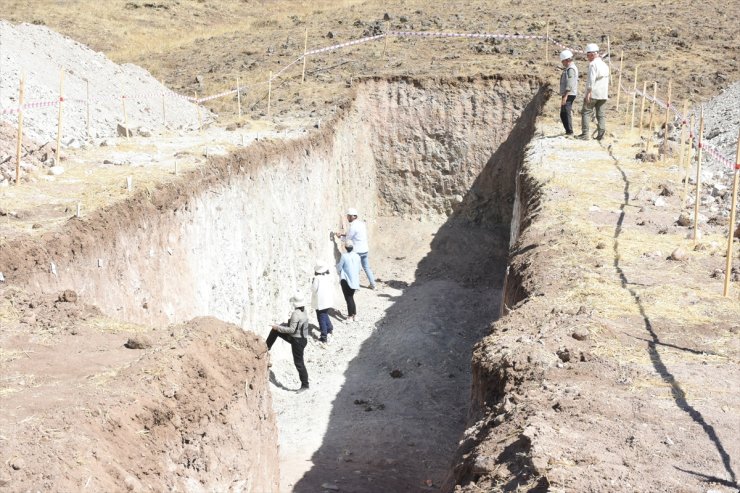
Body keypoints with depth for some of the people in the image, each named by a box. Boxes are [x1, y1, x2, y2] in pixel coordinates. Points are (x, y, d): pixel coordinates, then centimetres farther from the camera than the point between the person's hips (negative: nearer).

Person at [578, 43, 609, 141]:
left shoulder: (593, 64, -10)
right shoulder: (605, 65, 16)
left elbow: (591, 79, -19)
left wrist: (588, 92, -21)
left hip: (592, 93, -7)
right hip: (603, 94, 7)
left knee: (586, 112, -1)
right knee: (601, 114, 5)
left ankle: (585, 134, -7)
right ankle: (601, 134, 0)